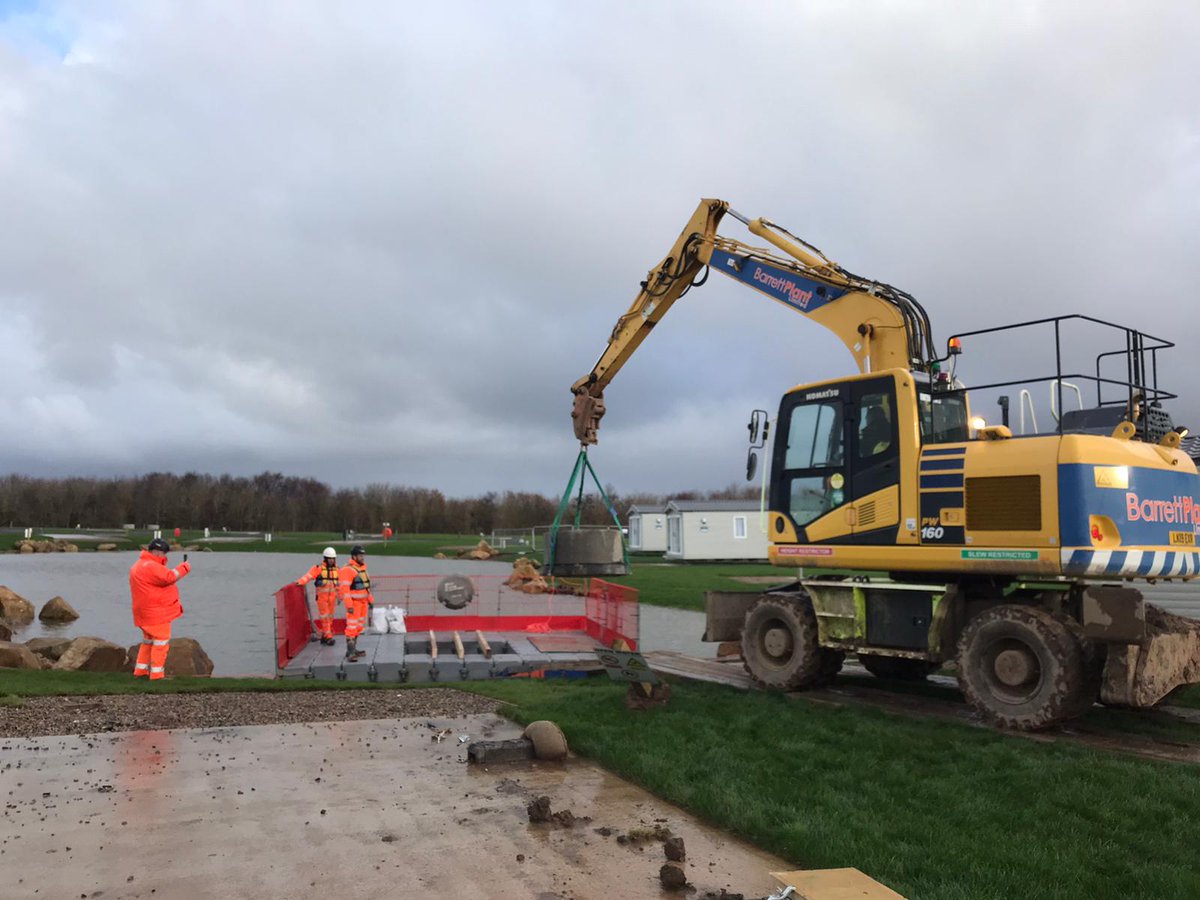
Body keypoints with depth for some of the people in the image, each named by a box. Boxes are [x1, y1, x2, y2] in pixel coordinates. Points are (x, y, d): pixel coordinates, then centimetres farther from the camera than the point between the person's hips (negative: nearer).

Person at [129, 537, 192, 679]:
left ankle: (140, 671, 26)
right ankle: (157, 674, -5)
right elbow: (169, 577, -26)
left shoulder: (138, 566, 17)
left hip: (146, 613, 11)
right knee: (161, 641, -5)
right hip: (156, 612, -11)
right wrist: (184, 567, -13)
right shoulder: (150, 566, -18)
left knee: (148, 641, 21)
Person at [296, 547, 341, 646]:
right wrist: (300, 582, -38)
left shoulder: (337, 569, 8)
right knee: (324, 616, -7)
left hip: (332, 596, 5)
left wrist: (340, 597, 18)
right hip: (321, 596, -5)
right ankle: (328, 636, -6)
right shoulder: (318, 568, -7)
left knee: (329, 617, 10)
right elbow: (308, 575, -20)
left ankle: (324, 636, 22)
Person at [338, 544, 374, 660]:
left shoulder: (362, 568, 13)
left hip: (363, 602, 9)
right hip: (354, 603, -9)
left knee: (359, 626, 14)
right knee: (352, 626, -8)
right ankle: (350, 652, -5)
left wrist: (370, 599, 19)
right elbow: (344, 589, -20)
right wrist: (349, 605, -24)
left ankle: (353, 649, 22)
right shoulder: (348, 570, -15)